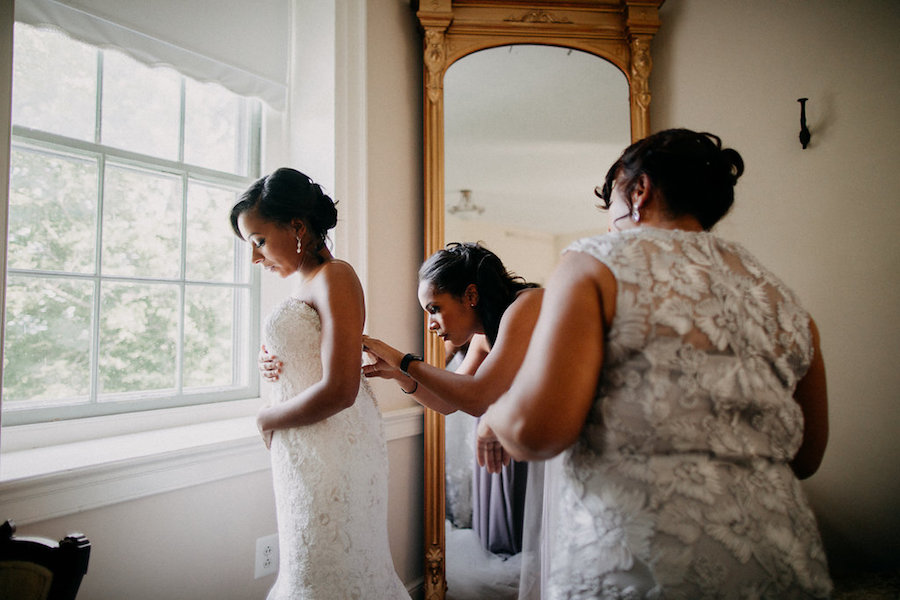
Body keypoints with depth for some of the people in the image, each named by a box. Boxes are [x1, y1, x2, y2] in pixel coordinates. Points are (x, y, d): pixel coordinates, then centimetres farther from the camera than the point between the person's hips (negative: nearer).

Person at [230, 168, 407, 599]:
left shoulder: (335, 277, -14)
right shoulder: (306, 286, 13)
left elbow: (338, 391, -22)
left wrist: (268, 418, -9)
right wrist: (273, 367, 4)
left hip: (332, 449, -9)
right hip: (307, 452, 9)